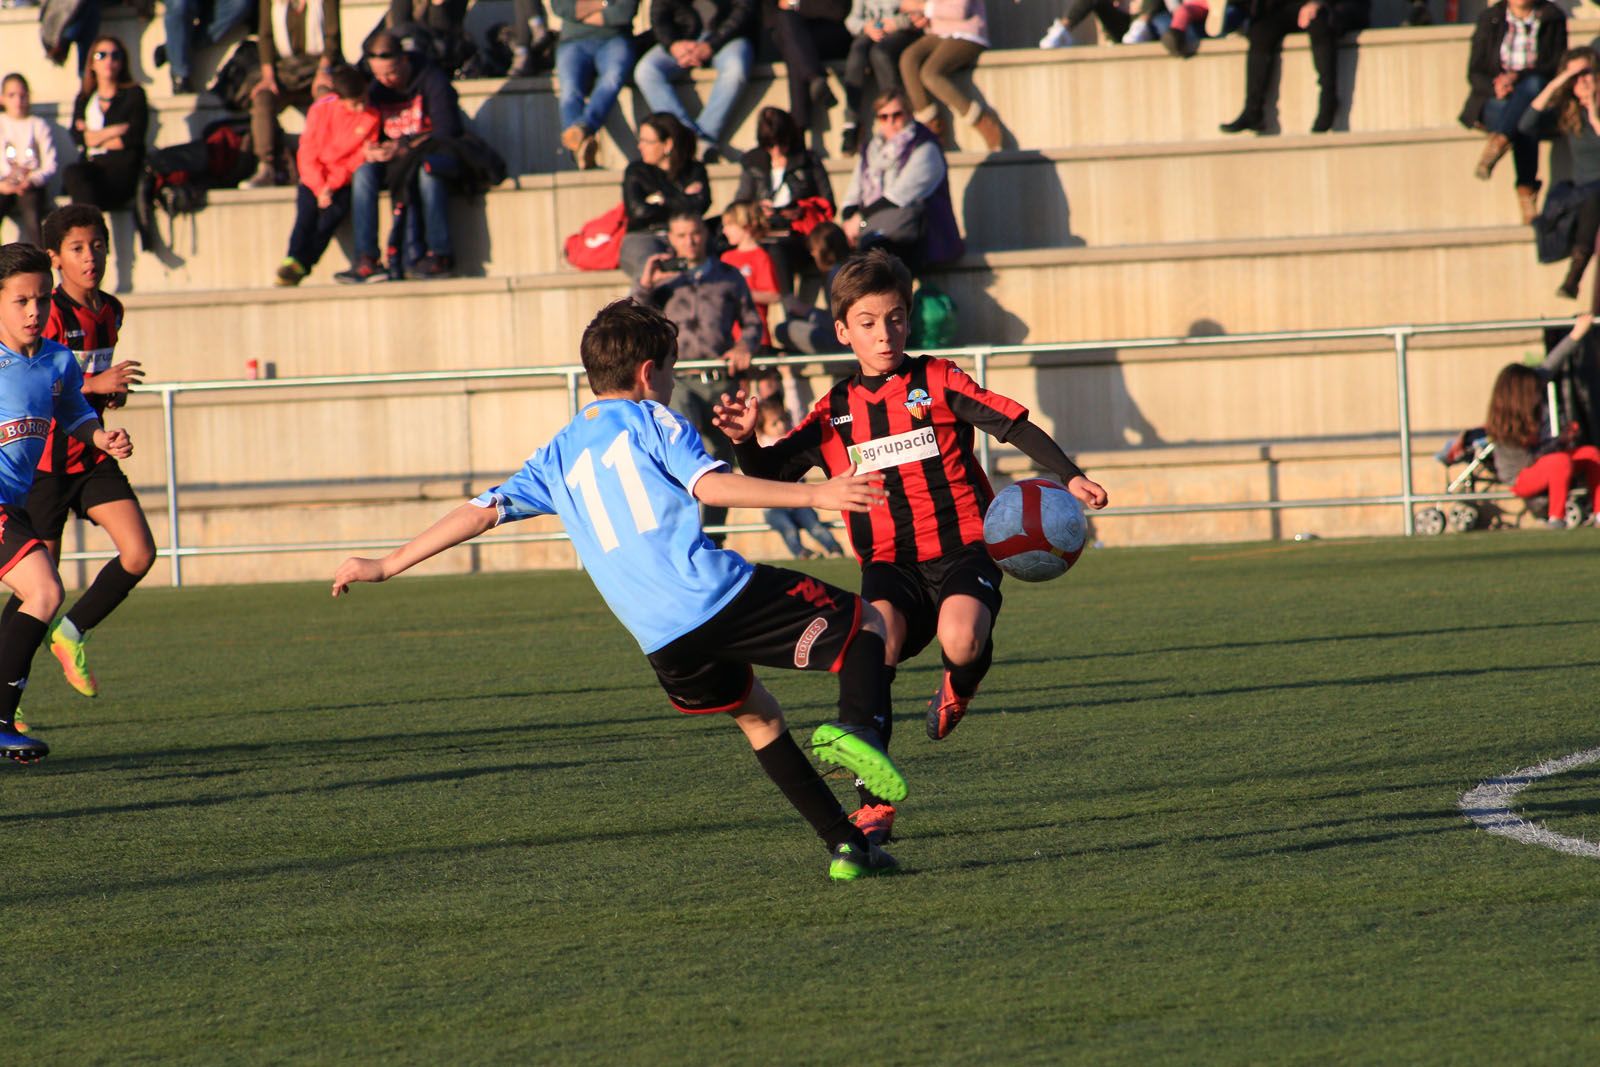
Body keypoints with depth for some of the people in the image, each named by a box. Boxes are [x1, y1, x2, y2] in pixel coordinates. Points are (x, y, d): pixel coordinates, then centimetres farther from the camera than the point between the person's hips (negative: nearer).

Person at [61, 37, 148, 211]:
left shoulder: (134, 94, 12)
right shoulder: (84, 99, 22)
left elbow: (133, 138, 0)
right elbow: (77, 136, 5)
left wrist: (94, 138, 3)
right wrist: (114, 131, -4)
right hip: (92, 167, 3)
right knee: (72, 173, -34)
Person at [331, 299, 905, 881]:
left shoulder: (557, 456, 22)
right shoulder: (649, 419, 7)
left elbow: (480, 512, 21)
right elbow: (710, 484, -9)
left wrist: (385, 566, 28)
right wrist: (812, 495, -12)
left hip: (663, 641, 5)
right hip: (721, 593, -5)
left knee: (758, 716, 27)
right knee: (865, 625, 9)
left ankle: (845, 844, 16)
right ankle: (857, 726, -22)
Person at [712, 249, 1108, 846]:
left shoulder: (937, 383, 3)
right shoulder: (834, 412, 11)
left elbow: (1016, 427, -3)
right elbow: (769, 474, 12)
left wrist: (1068, 477, -16)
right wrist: (744, 441, -10)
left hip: (962, 550, -2)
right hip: (889, 562, 2)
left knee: (961, 640, -33)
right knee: (878, 642, -29)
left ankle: (959, 686, 10)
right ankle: (875, 802, -24)